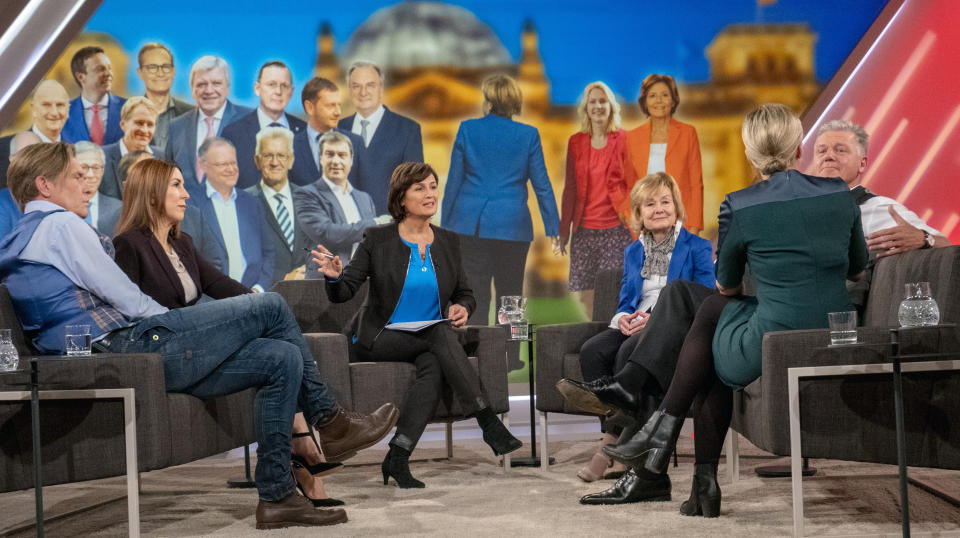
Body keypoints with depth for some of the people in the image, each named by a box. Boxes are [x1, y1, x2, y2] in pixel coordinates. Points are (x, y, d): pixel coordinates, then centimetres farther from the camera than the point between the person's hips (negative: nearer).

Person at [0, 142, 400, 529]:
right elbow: (124, 297, -12)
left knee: (281, 359, 6)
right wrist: (178, 328, 3)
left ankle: (276, 497, 3)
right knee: (271, 307, -7)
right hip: (132, 346, -10)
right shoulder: (59, 224, -6)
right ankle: (329, 420, 6)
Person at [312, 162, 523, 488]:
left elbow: (465, 294, 18)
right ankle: (489, 424, -32)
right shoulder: (377, 240, -2)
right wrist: (334, 277, -26)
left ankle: (397, 458, -32)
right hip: (381, 338, -3)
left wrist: (462, 309, -6)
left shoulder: (448, 242, 9)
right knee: (439, 334, -32)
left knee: (434, 367, -32)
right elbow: (343, 293, -3)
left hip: (431, 341, 3)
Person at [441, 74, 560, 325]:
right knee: (510, 297, 9)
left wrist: (445, 224, 11)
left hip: (469, 225, 0)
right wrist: (554, 229, 6)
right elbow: (542, 184, 1)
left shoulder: (467, 129, 1)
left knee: (475, 295, 2)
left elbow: (454, 180, 4)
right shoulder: (528, 134, 0)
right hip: (512, 226, 0)